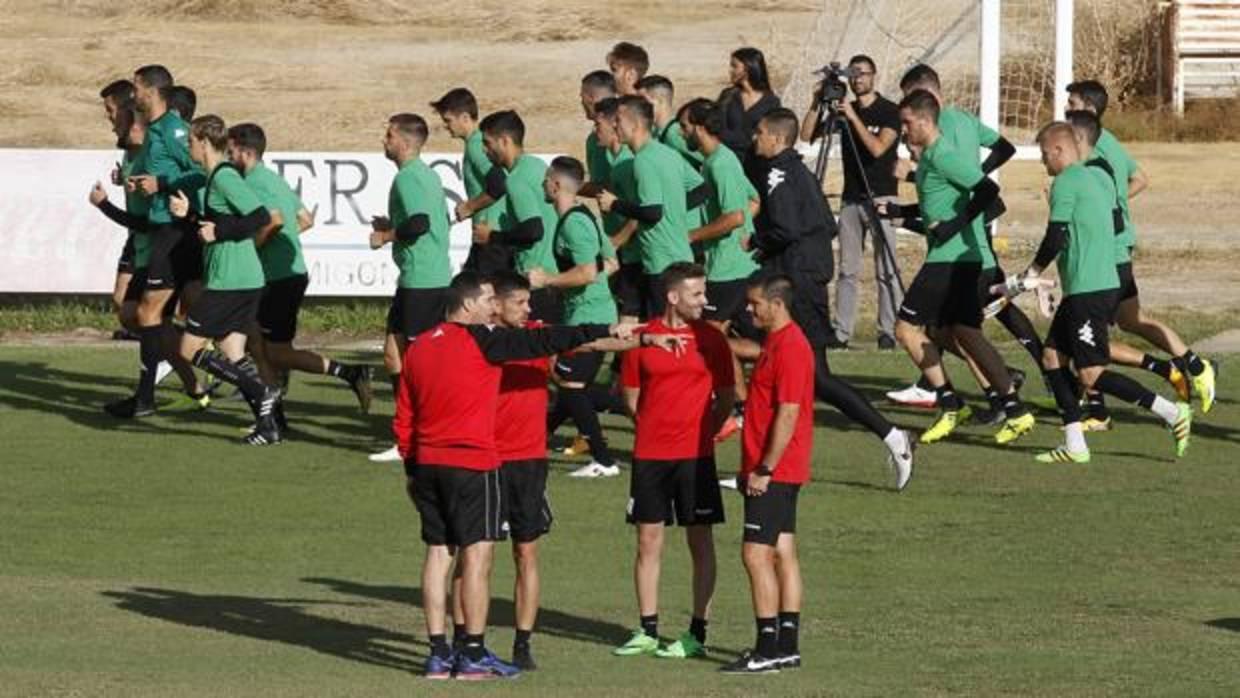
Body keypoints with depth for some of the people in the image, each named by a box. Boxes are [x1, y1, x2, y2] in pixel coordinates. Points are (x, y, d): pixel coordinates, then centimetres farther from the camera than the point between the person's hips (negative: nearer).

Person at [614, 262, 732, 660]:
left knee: (700, 542, 0)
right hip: (650, 452, 1)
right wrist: (655, 426, 6)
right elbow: (631, 393, 11)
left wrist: (703, 431, 1)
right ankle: (647, 632, 14)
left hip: (696, 454, -1)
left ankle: (698, 634, 6)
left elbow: (726, 398, 7)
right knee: (648, 541, 5)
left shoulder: (711, 339, 1)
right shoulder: (643, 337, 2)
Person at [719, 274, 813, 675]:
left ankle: (768, 651, -8)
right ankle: (787, 646, 14)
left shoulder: (789, 347, -17)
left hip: (774, 472, -10)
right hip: (781, 471, 10)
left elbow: (788, 414, -22)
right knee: (782, 554, 11)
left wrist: (764, 469, -20)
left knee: (756, 555, -9)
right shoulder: (776, 342, 15)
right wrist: (755, 466, 20)